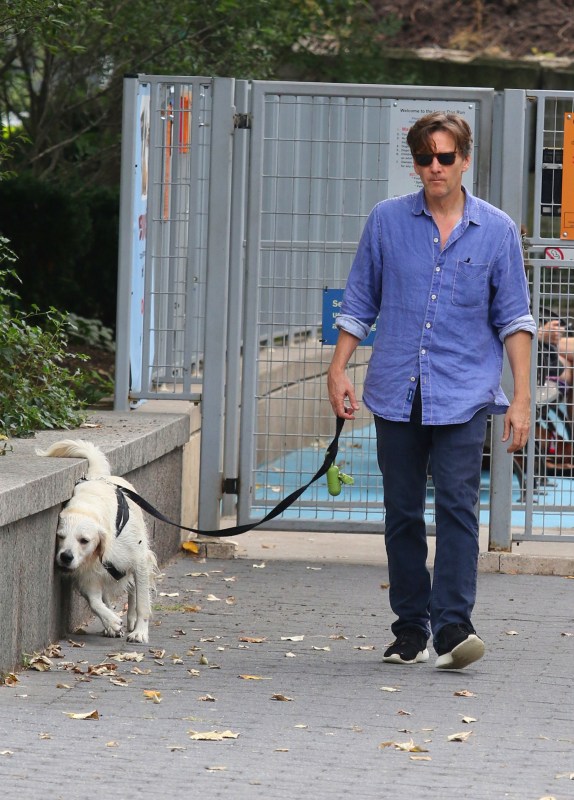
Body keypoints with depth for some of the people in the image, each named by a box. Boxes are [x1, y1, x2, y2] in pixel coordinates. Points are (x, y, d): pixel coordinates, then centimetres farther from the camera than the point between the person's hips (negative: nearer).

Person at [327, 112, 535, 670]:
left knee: (457, 504, -14)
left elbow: (513, 319, 6)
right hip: (396, 392, 2)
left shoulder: (496, 230, 4)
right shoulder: (386, 221, 7)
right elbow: (359, 304, 14)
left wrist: (521, 397, 0)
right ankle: (410, 630, 14)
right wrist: (338, 369, 6)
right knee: (402, 513, 6)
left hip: (464, 394, -2)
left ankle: (452, 627, -16)